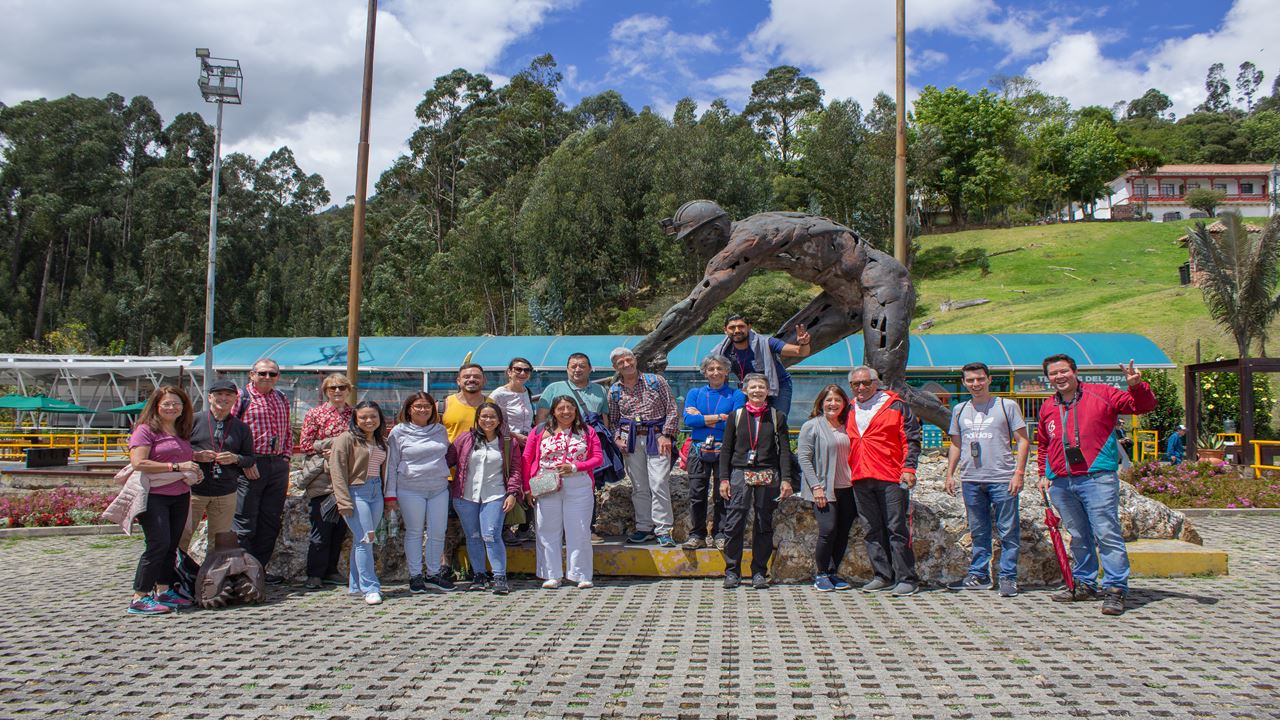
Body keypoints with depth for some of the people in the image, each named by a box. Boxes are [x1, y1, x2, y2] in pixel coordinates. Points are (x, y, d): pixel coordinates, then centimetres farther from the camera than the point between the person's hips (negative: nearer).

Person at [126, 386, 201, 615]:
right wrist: (176, 467, -19)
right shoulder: (146, 430, -6)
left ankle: (164, 591, 18)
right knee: (158, 544, -12)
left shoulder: (182, 432, 17)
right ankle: (139, 598, -6)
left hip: (180, 497, 8)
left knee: (172, 546, 9)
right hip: (153, 496, -7)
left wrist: (194, 471, 8)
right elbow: (138, 462, -17)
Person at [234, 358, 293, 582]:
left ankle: (259, 569, 19)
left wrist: (286, 458, 10)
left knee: (271, 521, 9)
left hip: (278, 465, 6)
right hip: (251, 465, -6)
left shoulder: (282, 399, 16)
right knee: (245, 521, -2)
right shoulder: (241, 397, -4)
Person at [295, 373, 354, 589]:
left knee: (340, 527, 7)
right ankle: (315, 574, 3)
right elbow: (304, 446, -2)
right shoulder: (314, 414, 2)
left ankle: (331, 571, 17)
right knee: (321, 526, -6)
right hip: (323, 479, -4)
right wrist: (331, 443, -12)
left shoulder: (354, 414, 11)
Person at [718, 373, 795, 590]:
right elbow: (726, 449, 8)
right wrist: (724, 478, 0)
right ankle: (732, 571, 6)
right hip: (740, 474, 0)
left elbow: (784, 450, 6)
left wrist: (786, 479, -3)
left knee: (764, 526, 5)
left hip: (767, 477, 1)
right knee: (734, 525, -5)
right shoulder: (736, 416, 8)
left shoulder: (777, 417, 8)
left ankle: (759, 572, 15)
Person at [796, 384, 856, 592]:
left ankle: (833, 572, 18)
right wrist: (816, 486, -13)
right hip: (824, 490, -5)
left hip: (847, 489, 5)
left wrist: (857, 481, 10)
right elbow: (804, 458, -6)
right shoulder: (811, 426, 0)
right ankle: (820, 574, 2)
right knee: (828, 531, -13)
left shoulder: (846, 428, 16)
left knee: (843, 533, 3)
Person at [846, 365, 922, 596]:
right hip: (860, 480, 5)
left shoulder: (895, 405, 2)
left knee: (897, 528, -5)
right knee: (873, 530, 8)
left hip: (891, 477, -5)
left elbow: (911, 439, -2)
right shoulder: (850, 410, 17)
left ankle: (906, 578, -1)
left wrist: (908, 467, -12)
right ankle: (883, 576, 16)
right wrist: (847, 472, 18)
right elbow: (847, 443, 25)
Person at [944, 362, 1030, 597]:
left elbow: (1023, 441, 1)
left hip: (1002, 479, -4)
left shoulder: (1007, 406, 2)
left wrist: (1019, 472, -8)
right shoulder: (960, 410, 15)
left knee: (1008, 532, -1)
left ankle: (1008, 578, 6)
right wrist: (949, 474, 13)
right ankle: (978, 575, 18)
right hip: (971, 480, 4)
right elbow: (956, 445, 21)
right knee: (978, 532, 10)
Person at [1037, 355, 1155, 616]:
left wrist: (1137, 387, -20)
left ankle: (1115, 589, -6)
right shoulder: (1047, 408, 15)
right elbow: (1043, 445, 27)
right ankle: (1085, 584, 24)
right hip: (1061, 484, 5)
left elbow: (1142, 406, -1)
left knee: (1107, 533, -9)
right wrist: (1044, 474, 17)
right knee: (1078, 536, 14)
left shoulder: (1101, 394, 2)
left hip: (1097, 478, -5)